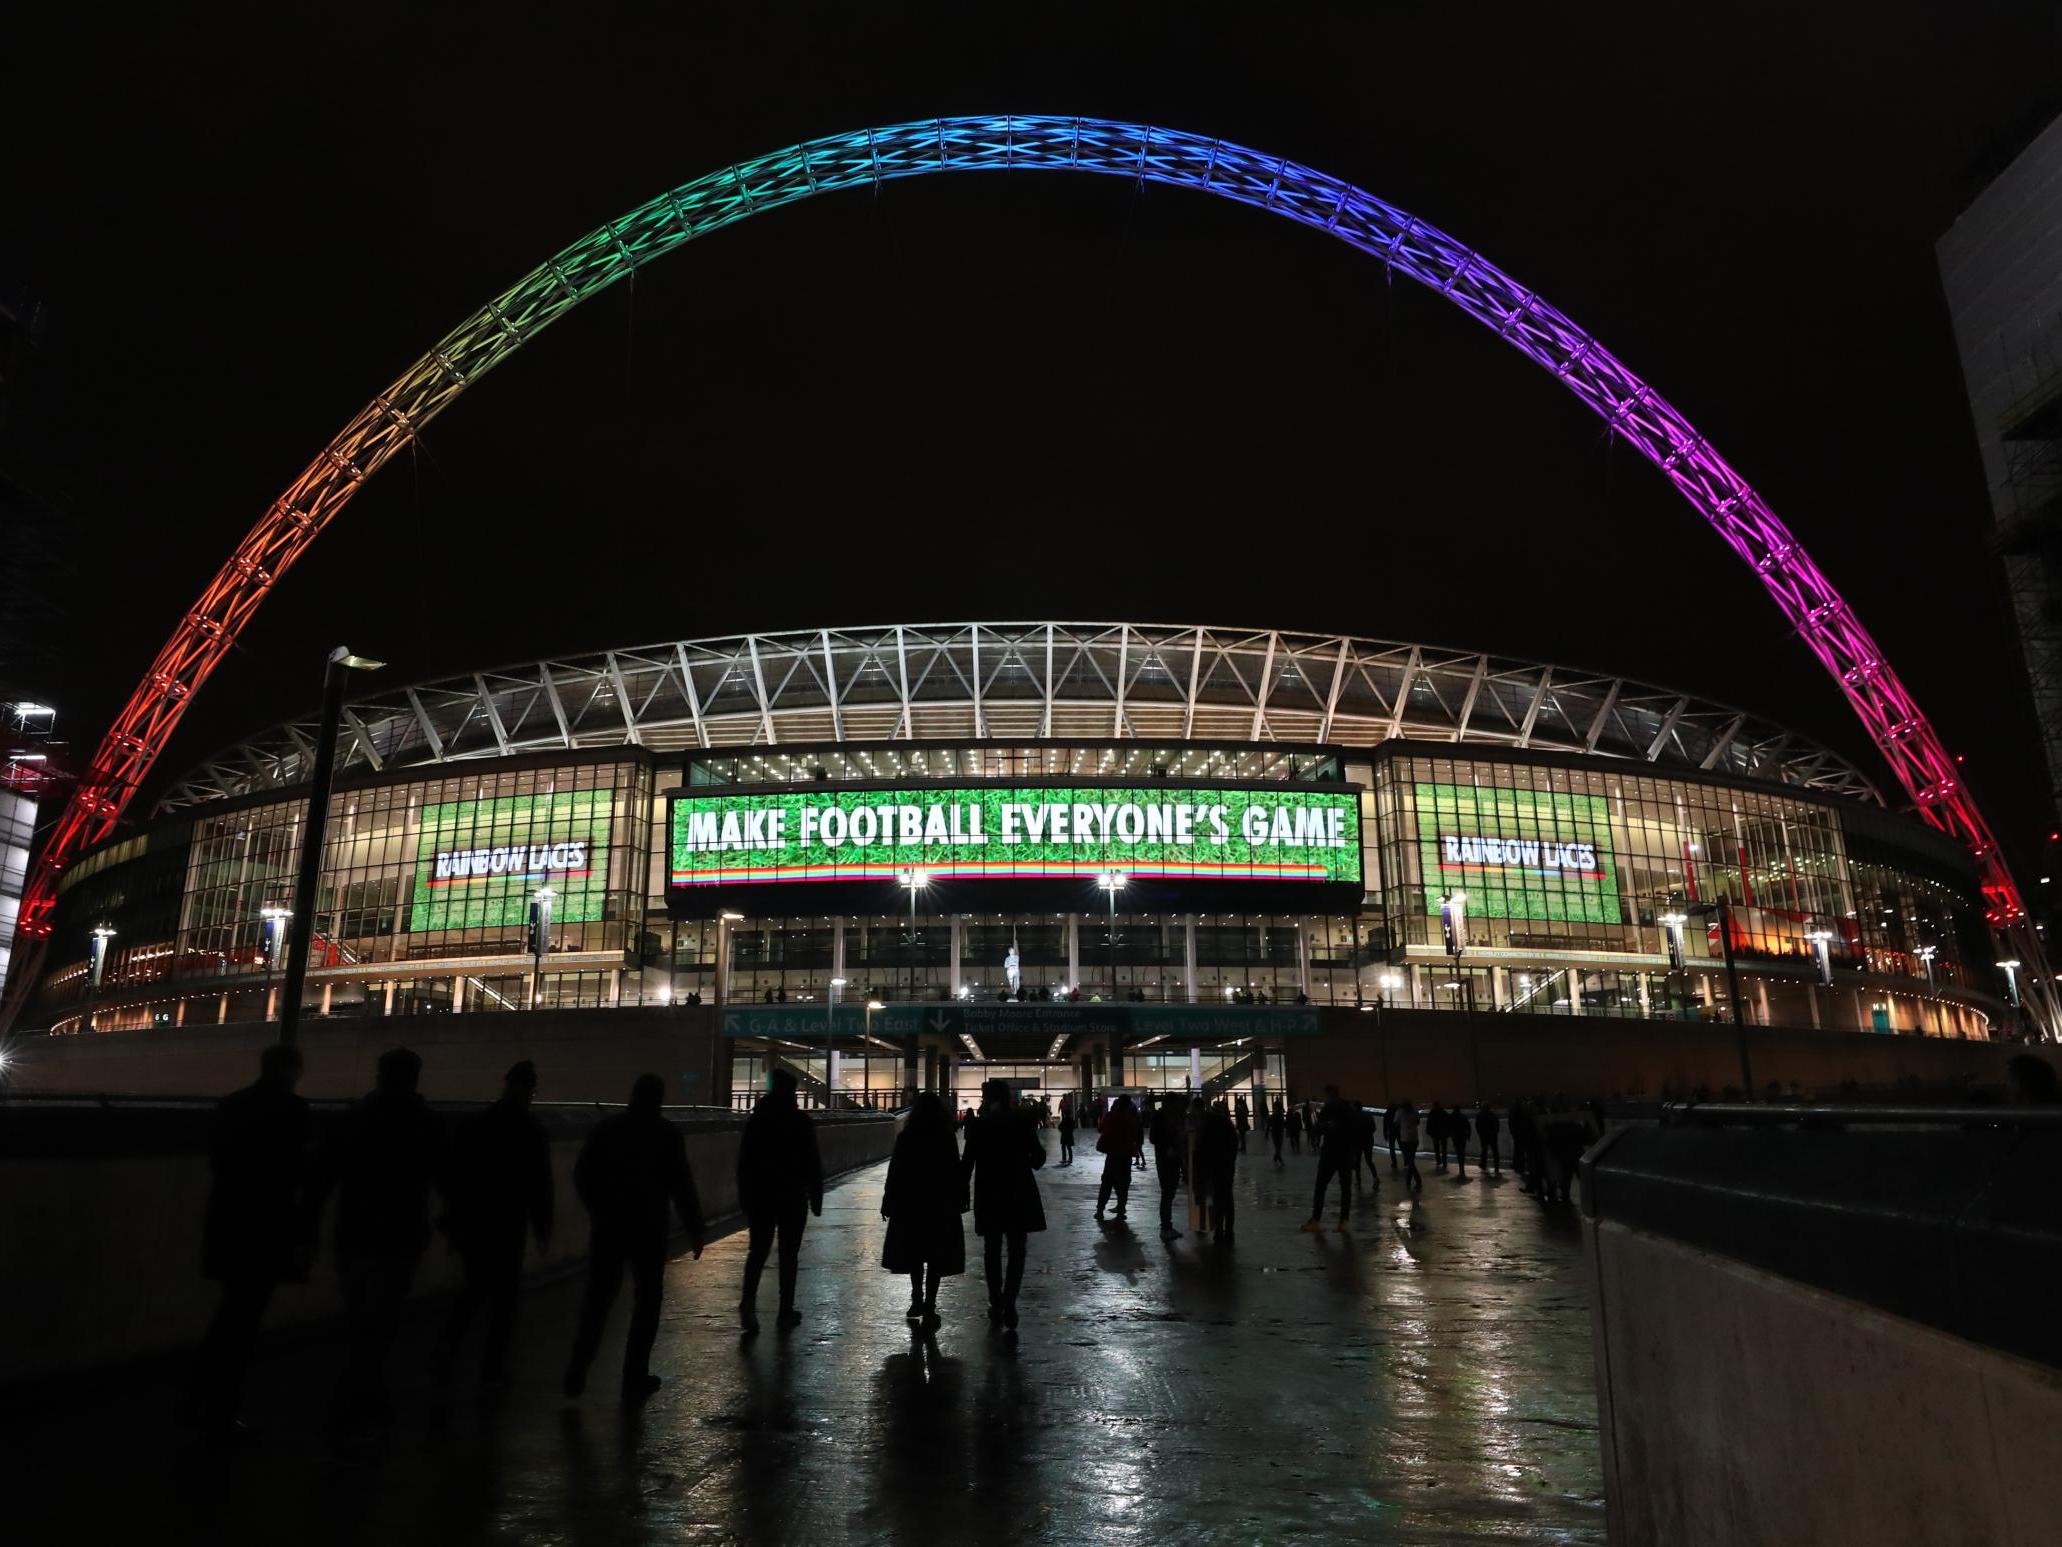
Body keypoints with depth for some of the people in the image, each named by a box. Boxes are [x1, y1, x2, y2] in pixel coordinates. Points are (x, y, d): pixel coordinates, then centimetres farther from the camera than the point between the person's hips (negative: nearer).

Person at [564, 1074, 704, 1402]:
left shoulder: (606, 1128, 3)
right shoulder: (666, 1134, -7)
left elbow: (581, 1174, 6)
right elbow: (680, 1184, -10)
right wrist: (694, 1230, -3)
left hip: (607, 1226, 3)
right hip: (649, 1227, -3)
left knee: (597, 1298, 13)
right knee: (646, 1301, 9)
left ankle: (577, 1372, 7)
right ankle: (635, 1379, 9)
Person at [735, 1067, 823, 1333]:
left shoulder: (756, 1120, 3)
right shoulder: (801, 1122, -5)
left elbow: (744, 1162, 6)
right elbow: (813, 1164, -4)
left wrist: (744, 1197, 13)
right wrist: (816, 1198, 3)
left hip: (760, 1196, 2)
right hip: (793, 1197, -2)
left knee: (757, 1251, 7)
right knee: (788, 1254, 6)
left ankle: (748, 1301, -13)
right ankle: (785, 1311, 9)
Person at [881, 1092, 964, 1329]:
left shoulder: (905, 1138, -6)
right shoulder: (946, 1139, -7)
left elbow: (895, 1173, -4)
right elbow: (955, 1174, -4)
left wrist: (888, 1203, 3)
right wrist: (956, 1202, 4)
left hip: (909, 1205, 1)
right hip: (941, 1206, -1)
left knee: (914, 1254, 18)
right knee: (936, 1257, 4)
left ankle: (917, 1300, 22)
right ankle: (928, 1308, 1)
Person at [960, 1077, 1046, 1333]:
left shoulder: (977, 1125, -4)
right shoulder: (1021, 1122, -3)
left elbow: (967, 1163, -6)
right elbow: (1038, 1157, -1)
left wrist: (963, 1193, 1)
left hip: (988, 1196, 0)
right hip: (1018, 1195, 0)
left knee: (992, 1251, 13)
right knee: (1016, 1251, 6)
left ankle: (996, 1304, 15)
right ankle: (1008, 1304, -8)